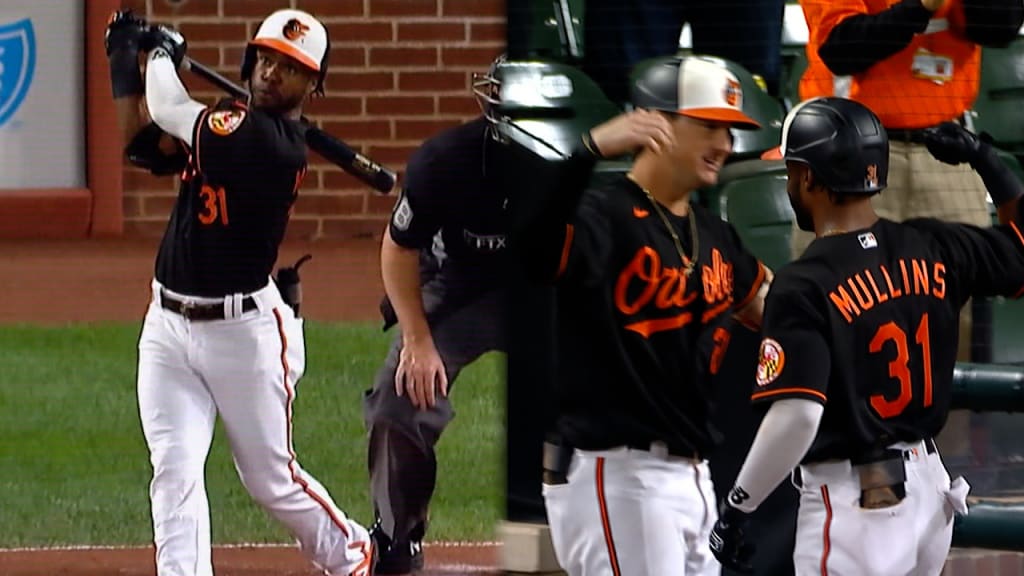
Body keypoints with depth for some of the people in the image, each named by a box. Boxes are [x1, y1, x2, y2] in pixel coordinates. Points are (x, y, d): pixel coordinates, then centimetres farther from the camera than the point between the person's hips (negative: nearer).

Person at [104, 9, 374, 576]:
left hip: (243, 332, -7)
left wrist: (163, 53, 0)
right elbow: (142, 144, 14)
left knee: (273, 479, 9)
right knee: (174, 471, -7)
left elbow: (165, 112, -19)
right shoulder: (228, 120, 6)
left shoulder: (274, 143, -20)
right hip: (168, 326, 7)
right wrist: (125, 61, 8)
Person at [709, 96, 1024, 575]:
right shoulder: (934, 249, 2)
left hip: (850, 502, -7)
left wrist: (736, 509, -16)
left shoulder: (804, 286, -16)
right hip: (930, 489, 7)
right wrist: (984, 159, 19)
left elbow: (797, 416, -25)